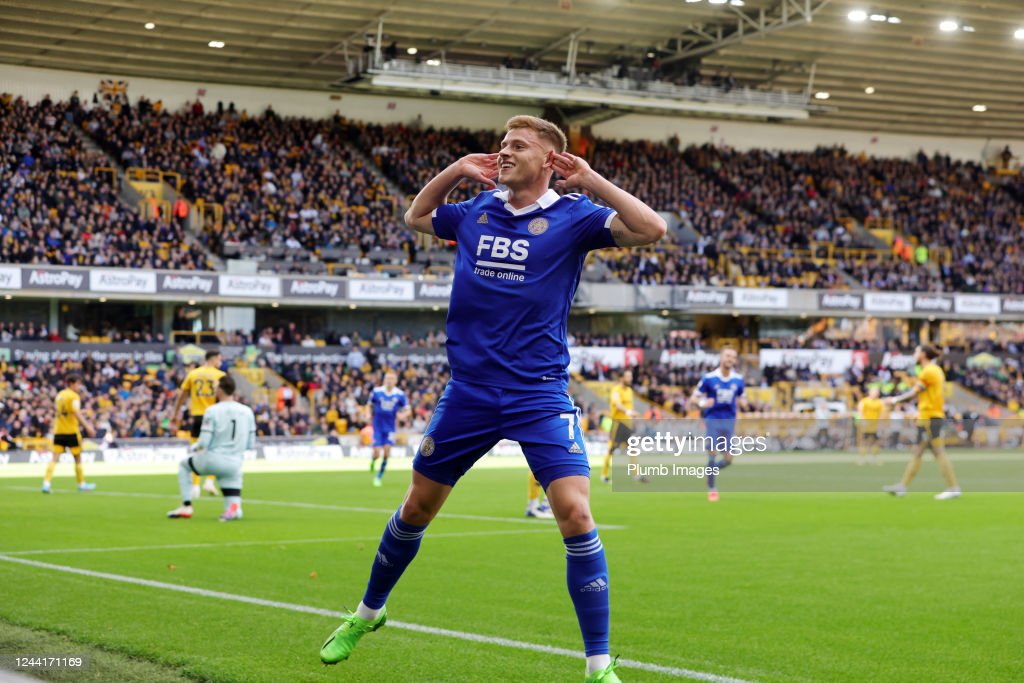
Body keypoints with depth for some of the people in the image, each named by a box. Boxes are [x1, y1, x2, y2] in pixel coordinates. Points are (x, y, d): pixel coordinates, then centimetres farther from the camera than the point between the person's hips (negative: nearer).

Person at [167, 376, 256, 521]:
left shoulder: (212, 411, -10)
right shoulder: (247, 412, 2)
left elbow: (204, 443, -12)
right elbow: (251, 445, 7)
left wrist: (193, 448, 10)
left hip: (212, 460, -3)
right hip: (235, 464, 3)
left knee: (184, 465, 28)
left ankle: (186, 506, 20)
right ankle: (235, 508, -25)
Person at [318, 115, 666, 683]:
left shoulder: (571, 215, -3)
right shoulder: (476, 211, 9)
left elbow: (651, 229, -15)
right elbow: (416, 217, 28)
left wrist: (590, 180, -15)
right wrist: (455, 170, 13)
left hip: (539, 393, -4)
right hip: (469, 390, 4)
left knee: (575, 514, -17)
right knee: (416, 507, 15)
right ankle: (368, 613, 39)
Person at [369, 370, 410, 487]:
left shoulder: (400, 394, -3)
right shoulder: (377, 391, -3)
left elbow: (407, 410, 4)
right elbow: (370, 405, 13)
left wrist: (403, 414, -17)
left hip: (390, 428, 0)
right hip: (378, 426, 0)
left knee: (386, 451, -11)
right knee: (377, 454, -7)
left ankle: (379, 476, 8)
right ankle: (373, 460, 32)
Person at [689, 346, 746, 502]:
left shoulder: (738, 379, 2)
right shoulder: (709, 378, -8)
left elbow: (740, 397, 17)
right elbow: (694, 397, -1)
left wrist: (743, 402, -8)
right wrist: (702, 403, -23)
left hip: (729, 421, 3)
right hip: (712, 420, -3)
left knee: (728, 459, 2)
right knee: (712, 453, -10)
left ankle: (709, 471, 33)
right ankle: (712, 489, 3)